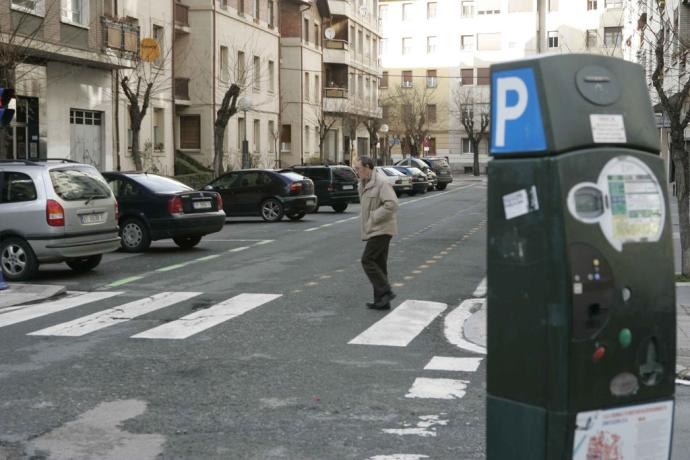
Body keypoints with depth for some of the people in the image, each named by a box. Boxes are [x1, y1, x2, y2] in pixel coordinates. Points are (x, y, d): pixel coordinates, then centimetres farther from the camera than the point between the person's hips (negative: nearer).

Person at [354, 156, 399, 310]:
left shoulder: (381, 183, -16)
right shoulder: (363, 185, 15)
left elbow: (391, 204, -26)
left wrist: (373, 218, -21)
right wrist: (364, 222, 12)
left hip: (381, 230, -10)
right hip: (375, 230, 10)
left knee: (367, 260, -12)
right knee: (379, 264, 10)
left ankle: (385, 292, -8)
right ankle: (381, 300, 14)